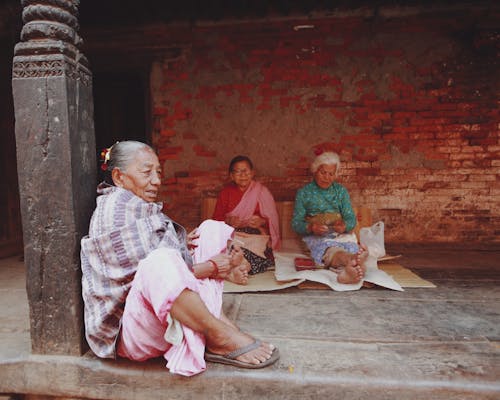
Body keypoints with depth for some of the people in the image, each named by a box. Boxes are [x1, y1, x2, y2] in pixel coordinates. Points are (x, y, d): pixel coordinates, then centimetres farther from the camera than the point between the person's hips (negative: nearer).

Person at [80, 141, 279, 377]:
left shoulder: (141, 206, 16)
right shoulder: (116, 206, -13)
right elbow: (157, 269, -22)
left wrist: (181, 243, -6)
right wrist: (210, 267, -15)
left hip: (165, 314, 10)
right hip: (128, 329, -9)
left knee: (213, 229, 5)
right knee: (161, 261, -41)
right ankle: (220, 337, -20)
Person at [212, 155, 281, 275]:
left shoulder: (262, 192, 6)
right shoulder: (226, 192, 12)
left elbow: (273, 221, 3)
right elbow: (216, 218, 8)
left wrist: (262, 222, -19)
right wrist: (228, 220, -13)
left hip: (256, 235, -1)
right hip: (231, 235, 2)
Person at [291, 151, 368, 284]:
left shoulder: (341, 191, 19)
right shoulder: (304, 192, 11)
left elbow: (351, 218, 10)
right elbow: (296, 223, 4)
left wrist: (344, 226, -16)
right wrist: (310, 228, -19)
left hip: (341, 234, 3)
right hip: (316, 237, -3)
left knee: (352, 247, -35)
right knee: (330, 249, -40)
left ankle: (349, 270, -67)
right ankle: (353, 260, -71)